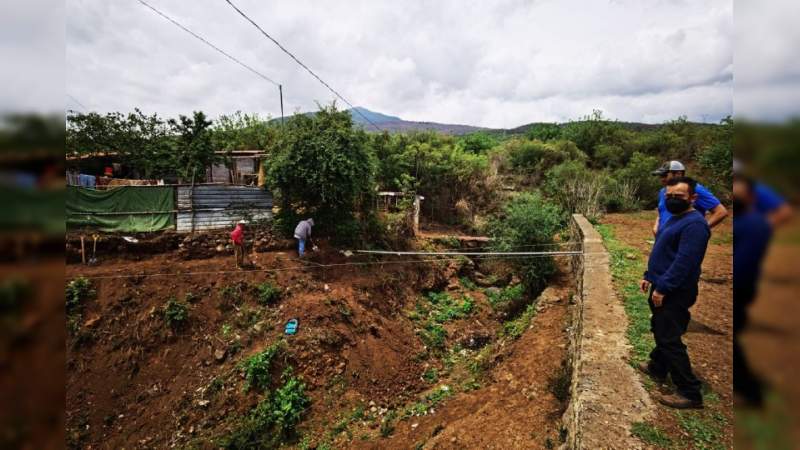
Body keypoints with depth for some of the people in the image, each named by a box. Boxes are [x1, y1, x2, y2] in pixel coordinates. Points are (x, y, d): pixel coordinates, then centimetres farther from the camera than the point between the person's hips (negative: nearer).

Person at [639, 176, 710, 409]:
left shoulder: (694, 224, -21)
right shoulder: (674, 218, 12)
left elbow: (684, 262, -26)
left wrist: (662, 288, -24)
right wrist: (649, 276, 16)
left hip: (675, 292, -10)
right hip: (663, 287, 10)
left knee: (670, 339, -6)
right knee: (660, 331, 23)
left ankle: (690, 392, 4)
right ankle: (658, 368, 41)